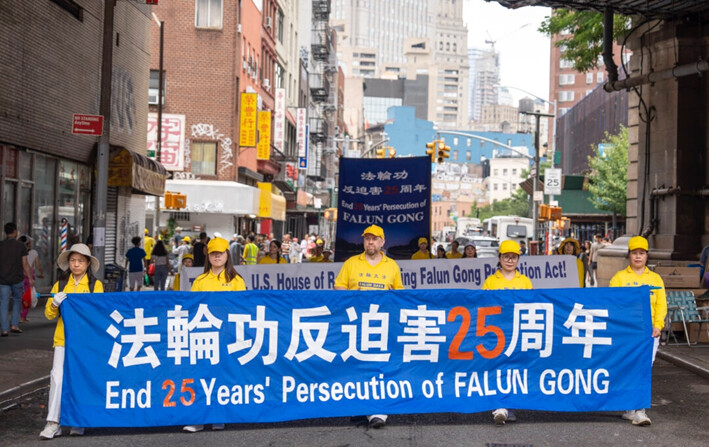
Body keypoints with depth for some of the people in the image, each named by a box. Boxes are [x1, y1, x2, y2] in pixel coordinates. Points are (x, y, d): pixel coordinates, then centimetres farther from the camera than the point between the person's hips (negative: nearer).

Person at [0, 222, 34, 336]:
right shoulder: (20, 245, -5)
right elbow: (25, 264, -5)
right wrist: (30, 278, 2)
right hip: (17, 279, -1)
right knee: (17, 301, 17)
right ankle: (14, 325, 10)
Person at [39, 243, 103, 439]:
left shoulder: (95, 285, 4)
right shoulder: (60, 285, 11)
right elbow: (49, 313, 9)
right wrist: (55, 304, -12)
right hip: (63, 339, 1)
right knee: (57, 377, -11)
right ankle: (53, 423, -6)